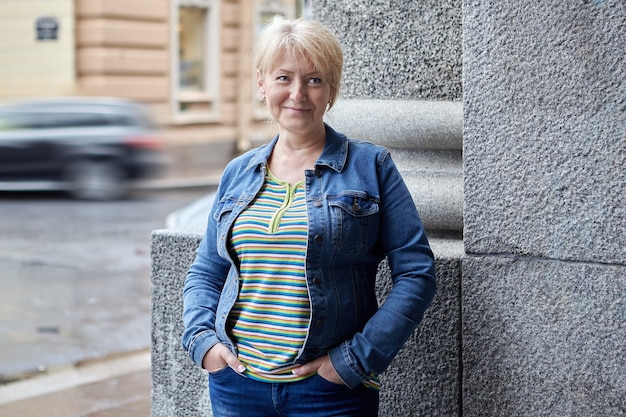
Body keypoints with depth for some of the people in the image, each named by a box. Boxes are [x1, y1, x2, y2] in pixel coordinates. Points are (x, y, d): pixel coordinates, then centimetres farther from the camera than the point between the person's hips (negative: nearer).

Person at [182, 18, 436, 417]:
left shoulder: (371, 166, -2)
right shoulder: (238, 173, 9)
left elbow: (416, 272, -7)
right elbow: (205, 272, 17)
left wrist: (358, 358, -13)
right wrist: (201, 339, -1)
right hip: (235, 383, 4)